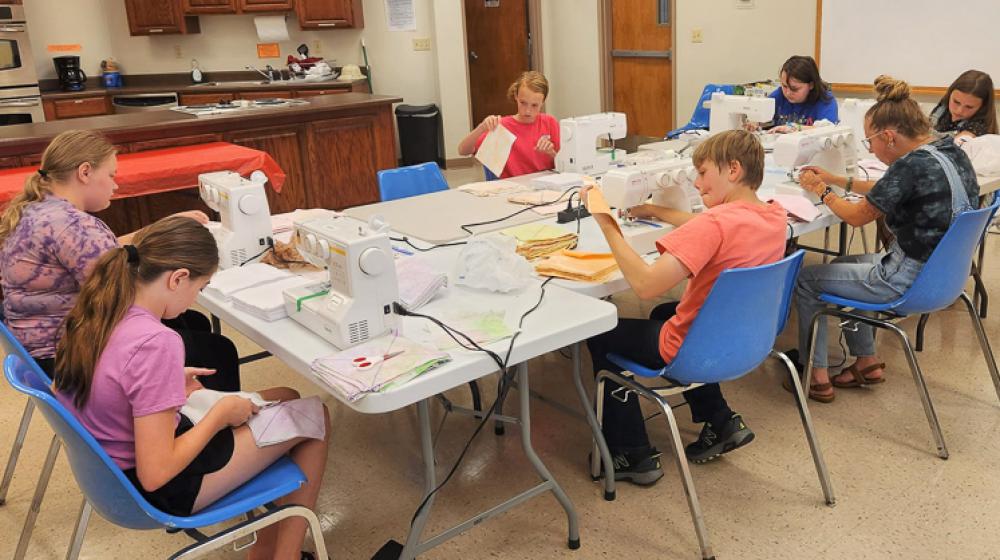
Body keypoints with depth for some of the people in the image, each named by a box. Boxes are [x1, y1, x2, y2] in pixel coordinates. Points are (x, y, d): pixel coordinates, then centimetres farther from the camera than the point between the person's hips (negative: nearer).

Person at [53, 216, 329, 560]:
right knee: (315, 417, 5)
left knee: (286, 400, 19)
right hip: (159, 491, -8)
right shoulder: (155, 343, -31)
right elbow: (155, 475, -28)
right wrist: (221, 413, -14)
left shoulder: (93, 311, -6)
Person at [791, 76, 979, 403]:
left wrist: (822, 191, 5)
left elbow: (857, 217, -12)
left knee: (806, 279, 5)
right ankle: (867, 362, 29)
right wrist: (837, 181, 17)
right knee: (843, 265, 27)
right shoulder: (951, 151, 2)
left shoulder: (912, 165, -25)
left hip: (911, 280, -9)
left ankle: (816, 376, 13)